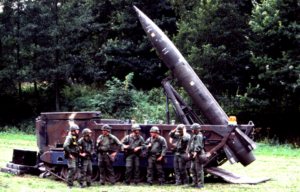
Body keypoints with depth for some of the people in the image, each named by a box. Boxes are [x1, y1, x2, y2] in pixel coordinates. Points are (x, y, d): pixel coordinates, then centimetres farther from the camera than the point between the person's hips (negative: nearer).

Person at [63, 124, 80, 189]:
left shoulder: (76, 137, 15)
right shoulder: (69, 137, -14)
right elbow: (65, 146, -27)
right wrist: (69, 154, -21)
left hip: (75, 156, 9)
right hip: (71, 157, -9)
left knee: (75, 169, 11)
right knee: (72, 169, -14)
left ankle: (71, 183, 19)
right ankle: (69, 184, -12)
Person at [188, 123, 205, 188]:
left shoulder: (199, 136, -10)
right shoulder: (194, 136, 21)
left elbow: (199, 145, -20)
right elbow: (191, 145, 24)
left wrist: (196, 152, -27)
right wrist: (189, 152, 17)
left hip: (198, 154, -10)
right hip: (194, 154, 10)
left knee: (199, 169, -9)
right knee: (193, 169, 11)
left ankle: (200, 183, -7)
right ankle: (195, 183, 17)